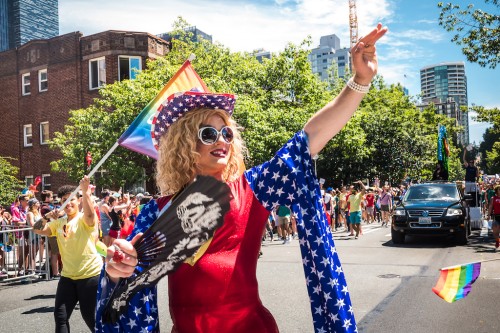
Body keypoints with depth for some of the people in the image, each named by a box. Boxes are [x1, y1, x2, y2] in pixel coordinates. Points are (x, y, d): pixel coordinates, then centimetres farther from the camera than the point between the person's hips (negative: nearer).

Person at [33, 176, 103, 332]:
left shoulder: (84, 219, -10)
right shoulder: (58, 222, 9)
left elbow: (90, 214, -32)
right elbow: (38, 230, 7)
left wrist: (85, 191, -40)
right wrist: (46, 217, -11)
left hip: (90, 274, -6)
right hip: (68, 276, 6)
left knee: (90, 316, 4)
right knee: (60, 316, 9)